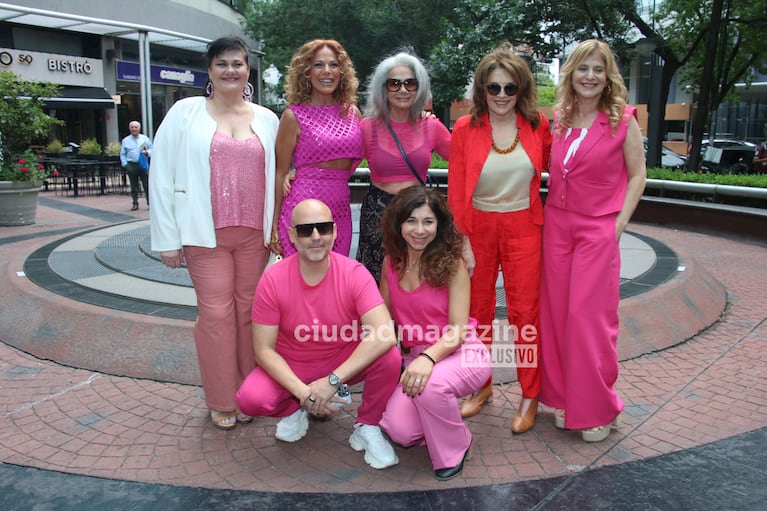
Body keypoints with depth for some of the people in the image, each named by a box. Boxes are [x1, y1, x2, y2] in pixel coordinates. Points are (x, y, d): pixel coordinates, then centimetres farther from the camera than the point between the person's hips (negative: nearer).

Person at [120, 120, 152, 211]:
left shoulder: (145, 139, 9)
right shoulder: (125, 140, 9)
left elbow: (152, 150, 12)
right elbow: (122, 154, 12)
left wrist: (147, 152, -10)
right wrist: (125, 164, 1)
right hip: (131, 165, 1)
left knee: (147, 185, -5)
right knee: (134, 186, 4)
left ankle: (149, 203, -1)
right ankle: (135, 204, 12)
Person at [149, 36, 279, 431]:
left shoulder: (267, 119, 10)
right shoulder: (185, 113, 3)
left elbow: (276, 176, 9)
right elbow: (163, 176, 0)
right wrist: (168, 237, -3)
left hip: (254, 234, 2)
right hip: (206, 234, -2)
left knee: (249, 311, 7)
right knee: (216, 313, 0)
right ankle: (222, 402, 15)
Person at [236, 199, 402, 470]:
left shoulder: (354, 273, -21)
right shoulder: (273, 280, -18)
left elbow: (385, 336, -32)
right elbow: (264, 349, -14)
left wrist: (332, 380, -36)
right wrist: (303, 392, -27)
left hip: (345, 363, 0)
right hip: (291, 368, 1)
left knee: (390, 358, -29)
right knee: (250, 398, -26)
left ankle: (366, 428, -1)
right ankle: (295, 409, 11)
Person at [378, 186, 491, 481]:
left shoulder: (452, 265, -13)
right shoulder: (392, 263, 1)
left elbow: (457, 331, -17)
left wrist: (428, 358, -35)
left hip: (462, 354, -4)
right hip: (417, 356, 4)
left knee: (430, 385, -37)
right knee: (400, 430, -19)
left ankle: (454, 450, -4)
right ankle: (434, 424, 19)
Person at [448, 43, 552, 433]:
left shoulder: (537, 125, -1)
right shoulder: (466, 128, -4)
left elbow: (549, 163, 18)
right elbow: (456, 190, -5)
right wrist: (462, 241, -8)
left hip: (522, 226, 0)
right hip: (478, 226, 0)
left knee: (524, 312, 2)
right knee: (477, 310, 10)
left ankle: (530, 396, 17)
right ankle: (482, 386, 29)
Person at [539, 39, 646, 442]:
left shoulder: (623, 120, -3)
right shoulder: (560, 121, 8)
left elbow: (637, 176, -1)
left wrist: (618, 225, -8)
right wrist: (549, 218, 4)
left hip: (598, 230, -4)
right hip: (557, 225, 4)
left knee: (590, 318, -3)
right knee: (557, 314, 6)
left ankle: (598, 409, 14)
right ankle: (563, 398, 22)